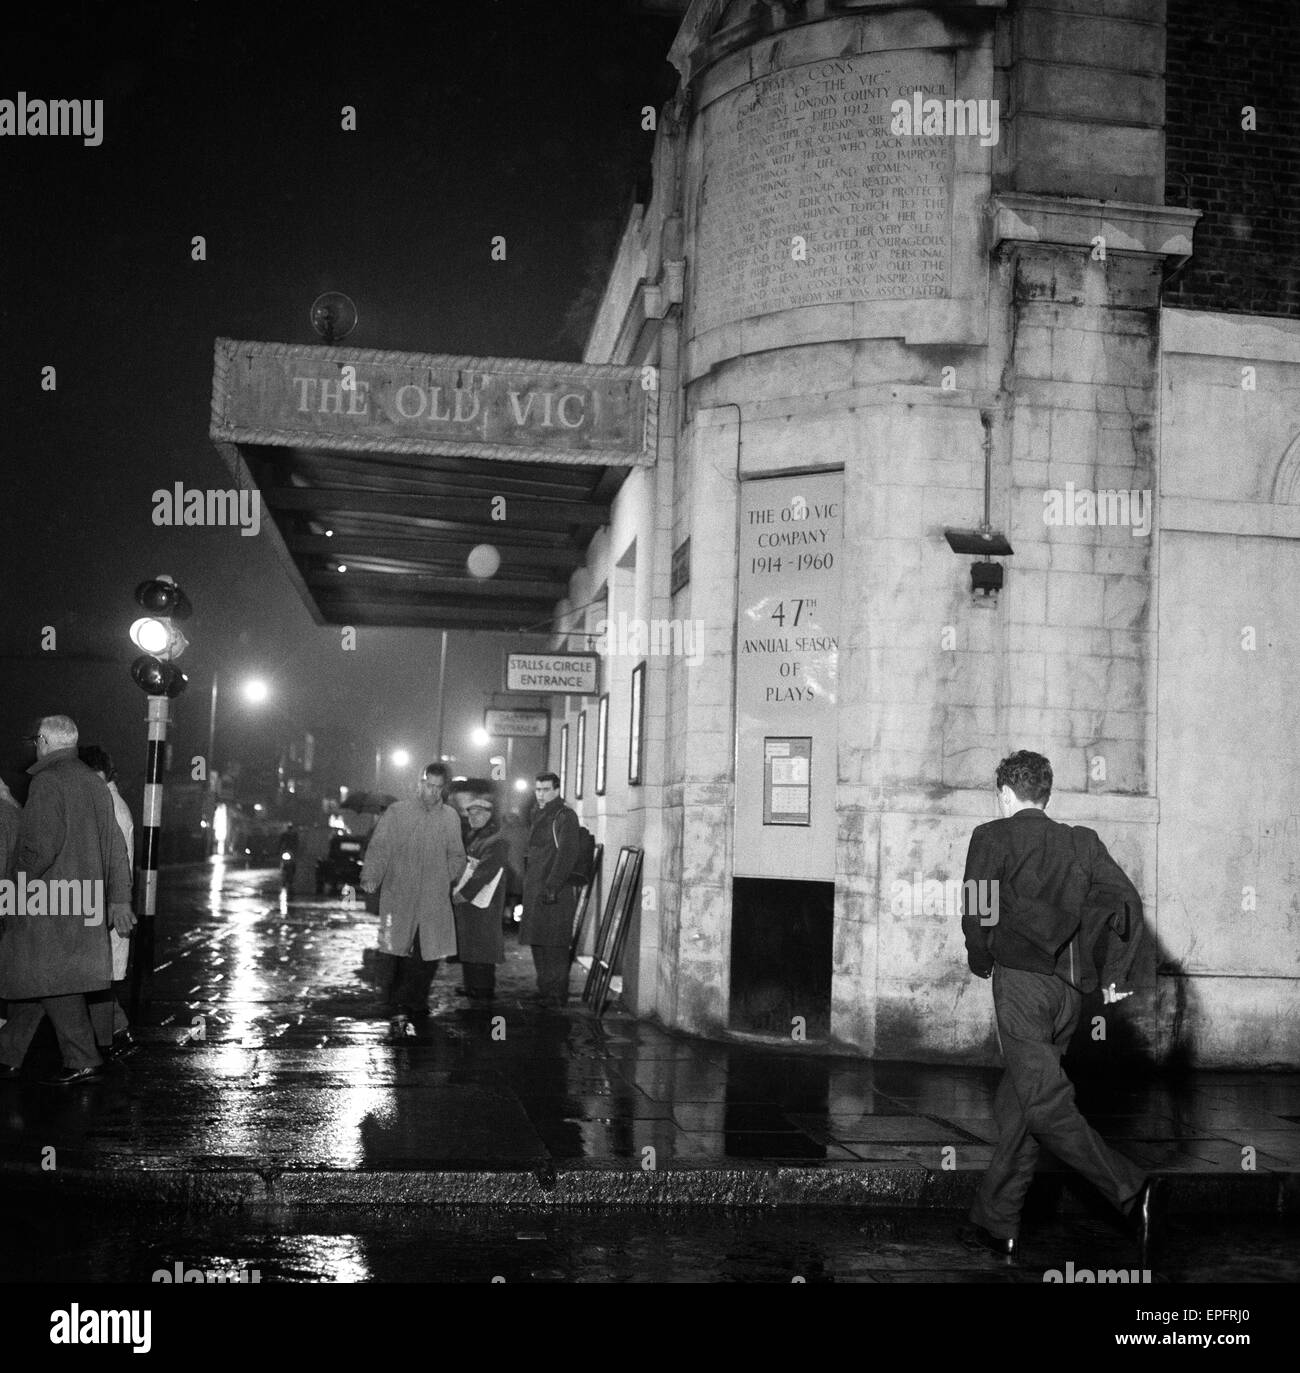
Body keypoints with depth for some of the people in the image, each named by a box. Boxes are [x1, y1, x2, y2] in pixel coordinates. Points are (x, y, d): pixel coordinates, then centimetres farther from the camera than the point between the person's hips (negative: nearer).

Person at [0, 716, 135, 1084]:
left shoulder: (47, 781, -12)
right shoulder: (93, 782, 13)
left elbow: (42, 845, -21)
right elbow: (114, 845, 14)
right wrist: (119, 899, 16)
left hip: (50, 900, -8)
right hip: (85, 901, 8)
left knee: (51, 981, -2)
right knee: (32, 978, 15)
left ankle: (83, 1060, -1)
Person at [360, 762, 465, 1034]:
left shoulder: (450, 818, 12)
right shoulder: (396, 812, 3)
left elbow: (457, 857, 17)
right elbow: (379, 847, -3)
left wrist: (442, 879, 1)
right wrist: (370, 877, -16)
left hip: (434, 901, 3)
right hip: (398, 897, -3)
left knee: (428, 956, 3)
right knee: (394, 953, -9)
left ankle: (416, 1005, 20)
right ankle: (398, 1010, -3)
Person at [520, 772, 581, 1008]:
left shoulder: (565, 817, -8)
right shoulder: (539, 817, 19)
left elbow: (567, 855, -16)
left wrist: (552, 887, -22)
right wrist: (528, 887, 16)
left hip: (556, 894, -9)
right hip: (535, 892, 9)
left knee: (554, 948, -7)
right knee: (538, 945, 13)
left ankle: (556, 996, -3)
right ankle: (544, 991, 22)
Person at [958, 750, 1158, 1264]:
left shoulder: (992, 836, 1)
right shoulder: (1081, 840, 15)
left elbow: (976, 913, -6)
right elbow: (1126, 899, 4)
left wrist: (981, 964, 11)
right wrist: (1114, 975, 7)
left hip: (1021, 977, -6)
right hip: (1070, 987, 6)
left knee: (1045, 1103, -9)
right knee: (1016, 1101, 13)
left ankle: (1133, 1192, -24)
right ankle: (996, 1222, 18)